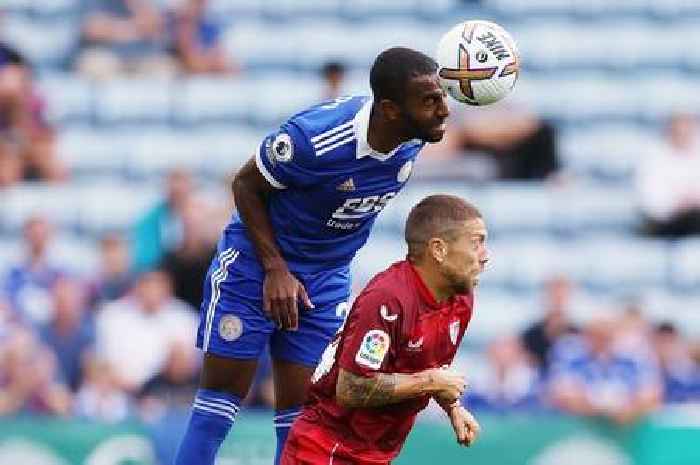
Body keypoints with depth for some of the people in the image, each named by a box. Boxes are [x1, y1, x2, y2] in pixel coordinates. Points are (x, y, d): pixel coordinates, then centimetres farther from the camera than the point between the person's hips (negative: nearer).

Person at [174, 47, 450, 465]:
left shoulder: (412, 141, -13)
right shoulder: (314, 137, -31)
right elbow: (246, 185, -14)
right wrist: (275, 269, -19)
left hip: (328, 280, 5)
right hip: (256, 263, -5)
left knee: (302, 413, 2)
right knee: (221, 400, -2)